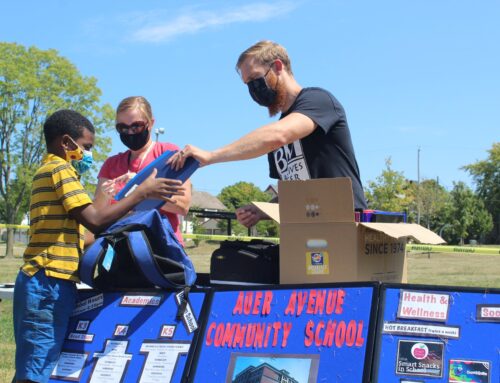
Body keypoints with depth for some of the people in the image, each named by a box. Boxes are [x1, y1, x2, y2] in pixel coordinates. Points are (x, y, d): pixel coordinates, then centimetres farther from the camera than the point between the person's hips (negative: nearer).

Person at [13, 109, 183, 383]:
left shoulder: (49, 170, 24)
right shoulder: (60, 168, -7)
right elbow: (95, 221, -16)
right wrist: (142, 193, -11)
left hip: (44, 282, 10)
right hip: (50, 282, -10)